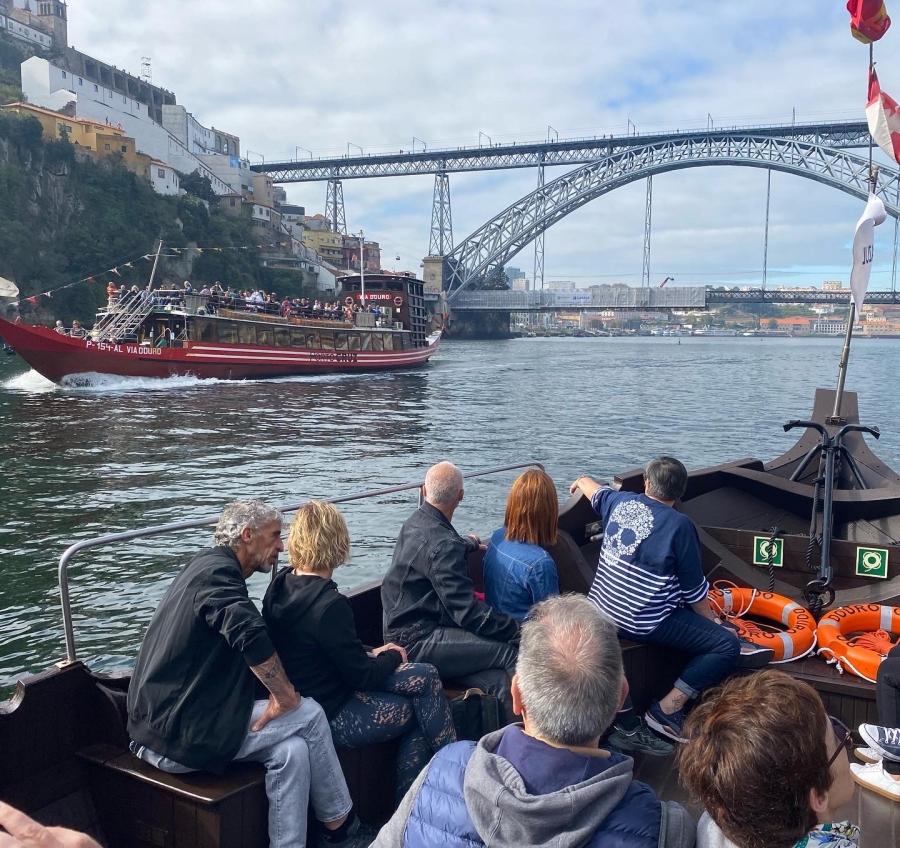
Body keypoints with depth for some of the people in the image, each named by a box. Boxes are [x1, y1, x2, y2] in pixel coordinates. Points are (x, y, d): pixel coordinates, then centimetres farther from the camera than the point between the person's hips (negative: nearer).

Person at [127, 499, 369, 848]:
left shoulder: (207, 565, 16)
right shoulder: (218, 571, -16)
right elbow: (252, 638, -34)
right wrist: (286, 697, -21)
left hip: (163, 725, 9)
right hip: (181, 737, -9)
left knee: (291, 750, -4)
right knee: (309, 714, -6)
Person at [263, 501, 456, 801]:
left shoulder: (280, 586, -1)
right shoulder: (330, 605, -28)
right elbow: (363, 677, -18)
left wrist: (371, 653, 6)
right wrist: (393, 657, 1)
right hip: (329, 718, -8)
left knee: (426, 676, 6)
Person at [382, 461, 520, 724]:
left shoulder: (416, 522, 10)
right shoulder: (442, 544, -20)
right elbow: (468, 613, -23)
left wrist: (470, 544, 53)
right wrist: (519, 630, -17)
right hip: (417, 640, -10)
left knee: (500, 682, -5)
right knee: (512, 653, -19)